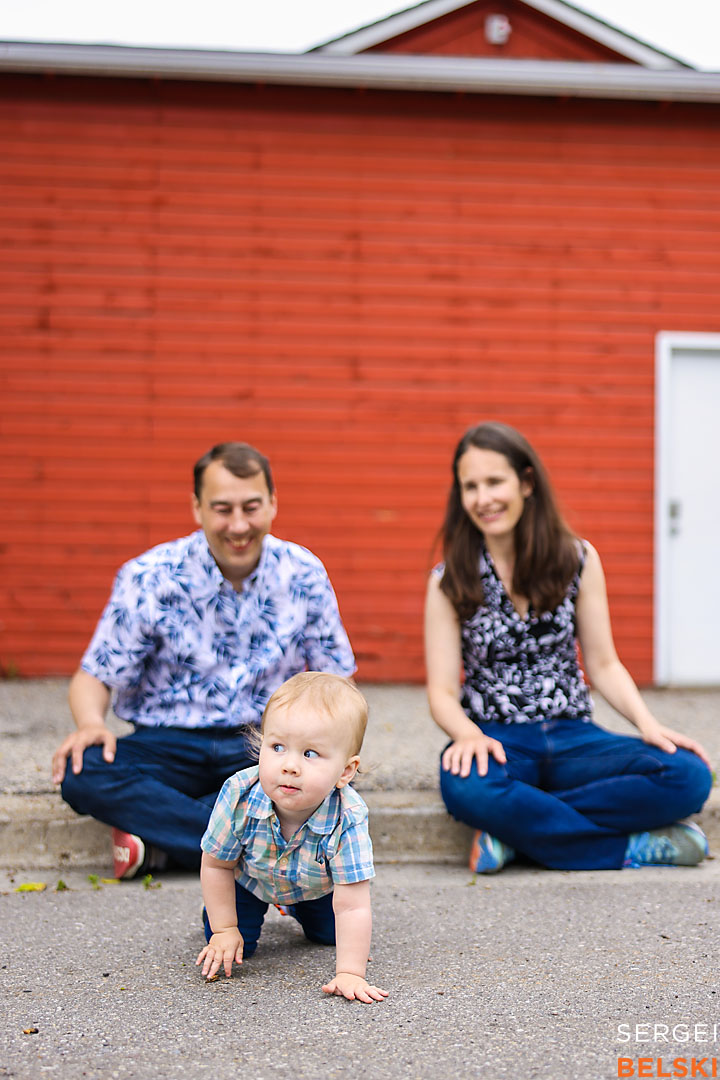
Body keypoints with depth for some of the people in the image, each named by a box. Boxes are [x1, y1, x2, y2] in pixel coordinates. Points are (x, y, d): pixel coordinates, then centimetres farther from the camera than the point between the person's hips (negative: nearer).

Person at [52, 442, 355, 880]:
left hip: (264, 748, 1)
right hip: (168, 745, 0)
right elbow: (95, 678, 0)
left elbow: (335, 678, 7)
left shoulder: (304, 575, -1)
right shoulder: (148, 578, -6)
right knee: (81, 772, -31)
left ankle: (157, 842, -24)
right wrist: (91, 724, -24)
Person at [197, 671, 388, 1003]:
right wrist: (224, 931, -14)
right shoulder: (239, 795, -39)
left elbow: (352, 908, -37)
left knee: (329, 933, 9)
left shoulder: (347, 820, -42)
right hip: (248, 878, 0)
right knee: (236, 946, -7)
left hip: (315, 885, 1)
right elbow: (216, 865, -19)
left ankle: (298, 908, 41)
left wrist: (350, 974, -42)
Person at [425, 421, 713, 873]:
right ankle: (634, 846, -25)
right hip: (496, 739, -2)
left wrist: (648, 725, -10)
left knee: (688, 777, -25)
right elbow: (443, 692, -2)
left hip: (572, 735, 2)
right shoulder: (450, 581, 2)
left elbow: (603, 665, 8)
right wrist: (468, 734, -25)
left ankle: (517, 830, -21)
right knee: (466, 786, -40)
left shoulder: (578, 559, 6)